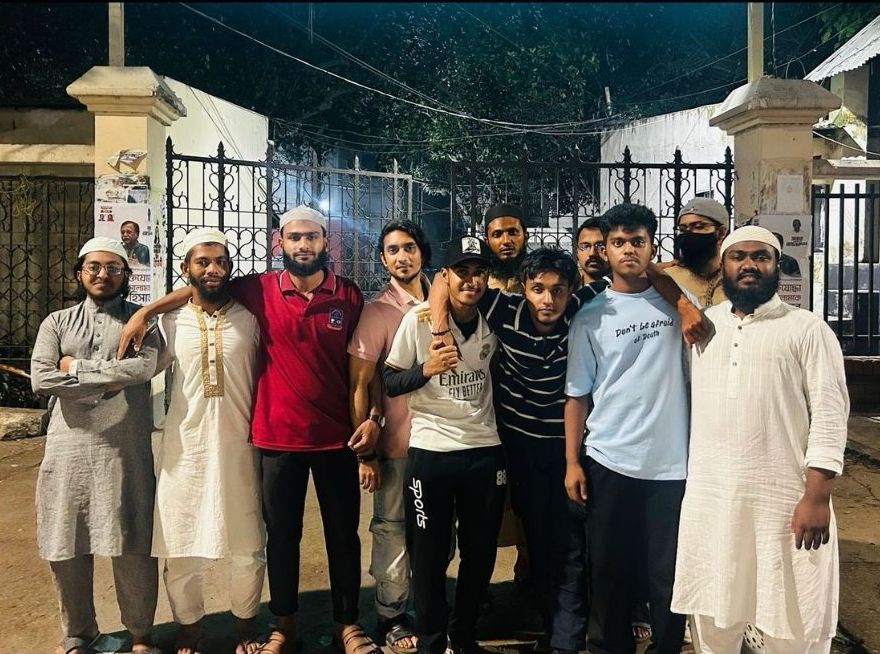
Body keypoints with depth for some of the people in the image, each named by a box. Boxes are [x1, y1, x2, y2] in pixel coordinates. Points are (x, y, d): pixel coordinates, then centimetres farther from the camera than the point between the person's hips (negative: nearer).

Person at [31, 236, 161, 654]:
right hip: (69, 447, 2)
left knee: (133, 546, 1)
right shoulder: (57, 323, 12)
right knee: (66, 545, 9)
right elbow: (41, 379, -3)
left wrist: (76, 366, -6)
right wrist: (109, 381, -8)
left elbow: (143, 367, -12)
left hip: (126, 448, -2)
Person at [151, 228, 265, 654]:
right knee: (181, 551, 8)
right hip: (184, 451, 1)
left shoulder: (249, 320, 2)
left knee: (248, 549, 7)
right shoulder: (171, 323, 3)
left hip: (238, 448, 0)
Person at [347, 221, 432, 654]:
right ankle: (391, 619, 26)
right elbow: (358, 385, -9)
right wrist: (365, 451, -10)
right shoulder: (377, 311, -9)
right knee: (393, 530, 8)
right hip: (398, 443, -4)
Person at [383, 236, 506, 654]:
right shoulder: (419, 319, -7)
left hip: (485, 451, 3)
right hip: (430, 452, -3)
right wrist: (426, 369, -21)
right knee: (429, 555, 6)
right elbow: (388, 382, -5)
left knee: (480, 553, 12)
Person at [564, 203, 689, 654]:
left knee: (669, 572, 8)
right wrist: (571, 462, 0)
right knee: (610, 569, 12)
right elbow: (577, 395, 3)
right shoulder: (590, 318, 2)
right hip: (609, 462, 0)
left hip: (672, 461, 0)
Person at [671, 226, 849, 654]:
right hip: (709, 497, 3)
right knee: (712, 617, 15)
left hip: (786, 499, -3)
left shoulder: (808, 329, -1)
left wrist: (817, 497, -13)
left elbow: (830, 414, -7)